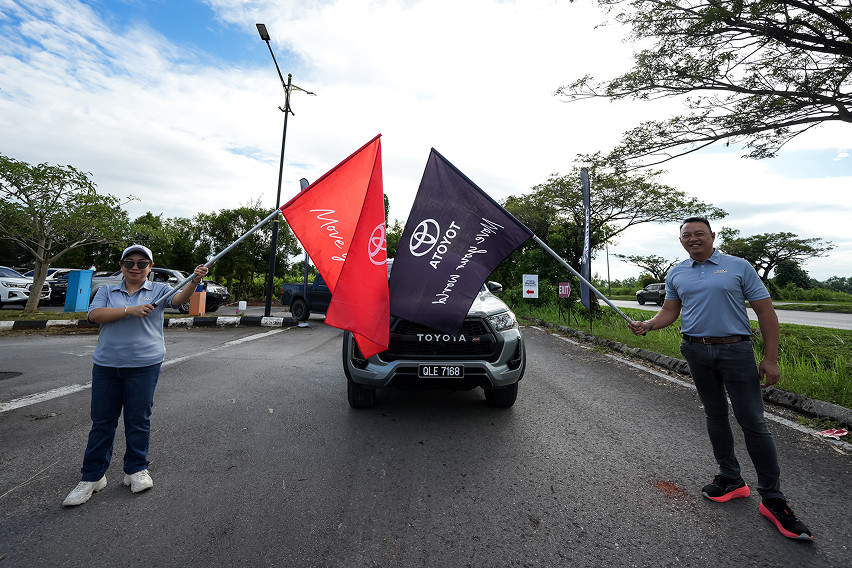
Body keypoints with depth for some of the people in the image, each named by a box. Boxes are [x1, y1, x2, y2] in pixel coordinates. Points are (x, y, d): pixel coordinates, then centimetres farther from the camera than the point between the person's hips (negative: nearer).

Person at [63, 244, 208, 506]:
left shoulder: (158, 290, 3)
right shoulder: (107, 291, 10)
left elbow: (179, 299, -17)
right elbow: (94, 315, -6)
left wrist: (194, 282, -37)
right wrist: (129, 310, -19)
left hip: (144, 365, -2)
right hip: (106, 364, 2)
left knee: (138, 420, 6)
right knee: (102, 421, 11)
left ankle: (136, 470, 23)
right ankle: (92, 477, 26)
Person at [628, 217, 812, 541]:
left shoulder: (739, 267, -2)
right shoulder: (676, 274, 8)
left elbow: (765, 312, -3)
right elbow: (670, 311, 9)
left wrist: (770, 358, -8)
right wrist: (648, 325, -12)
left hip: (736, 350, -3)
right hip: (697, 352, 3)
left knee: (752, 422, -3)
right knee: (715, 415, 13)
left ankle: (773, 499, 12)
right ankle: (731, 480, 28)